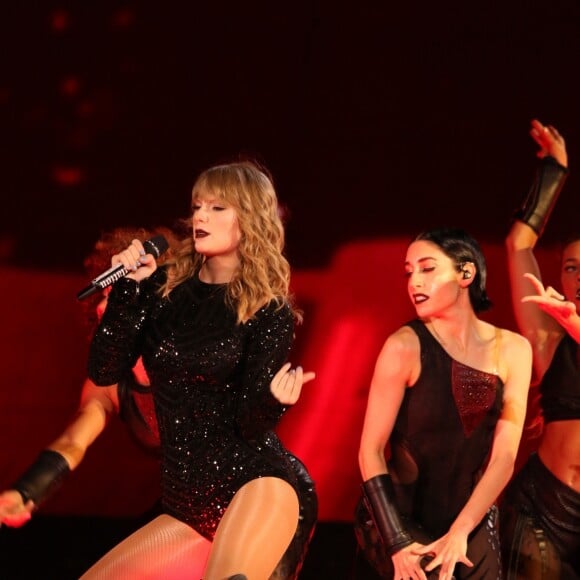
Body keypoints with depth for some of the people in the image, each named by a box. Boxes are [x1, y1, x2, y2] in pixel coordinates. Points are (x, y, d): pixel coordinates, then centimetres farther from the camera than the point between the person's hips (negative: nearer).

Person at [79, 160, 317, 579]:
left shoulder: (269, 310, -5)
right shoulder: (163, 288, 8)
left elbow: (252, 423, -8)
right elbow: (104, 371, 0)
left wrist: (273, 398, -31)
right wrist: (128, 289, -7)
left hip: (257, 483, -6)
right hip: (188, 502, 6)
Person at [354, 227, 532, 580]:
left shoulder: (512, 350, -4)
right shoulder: (406, 346, -14)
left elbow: (504, 457, -7)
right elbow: (371, 450, -14)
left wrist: (459, 533, -14)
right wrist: (398, 542, -20)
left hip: (472, 518, 3)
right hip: (399, 515, -3)